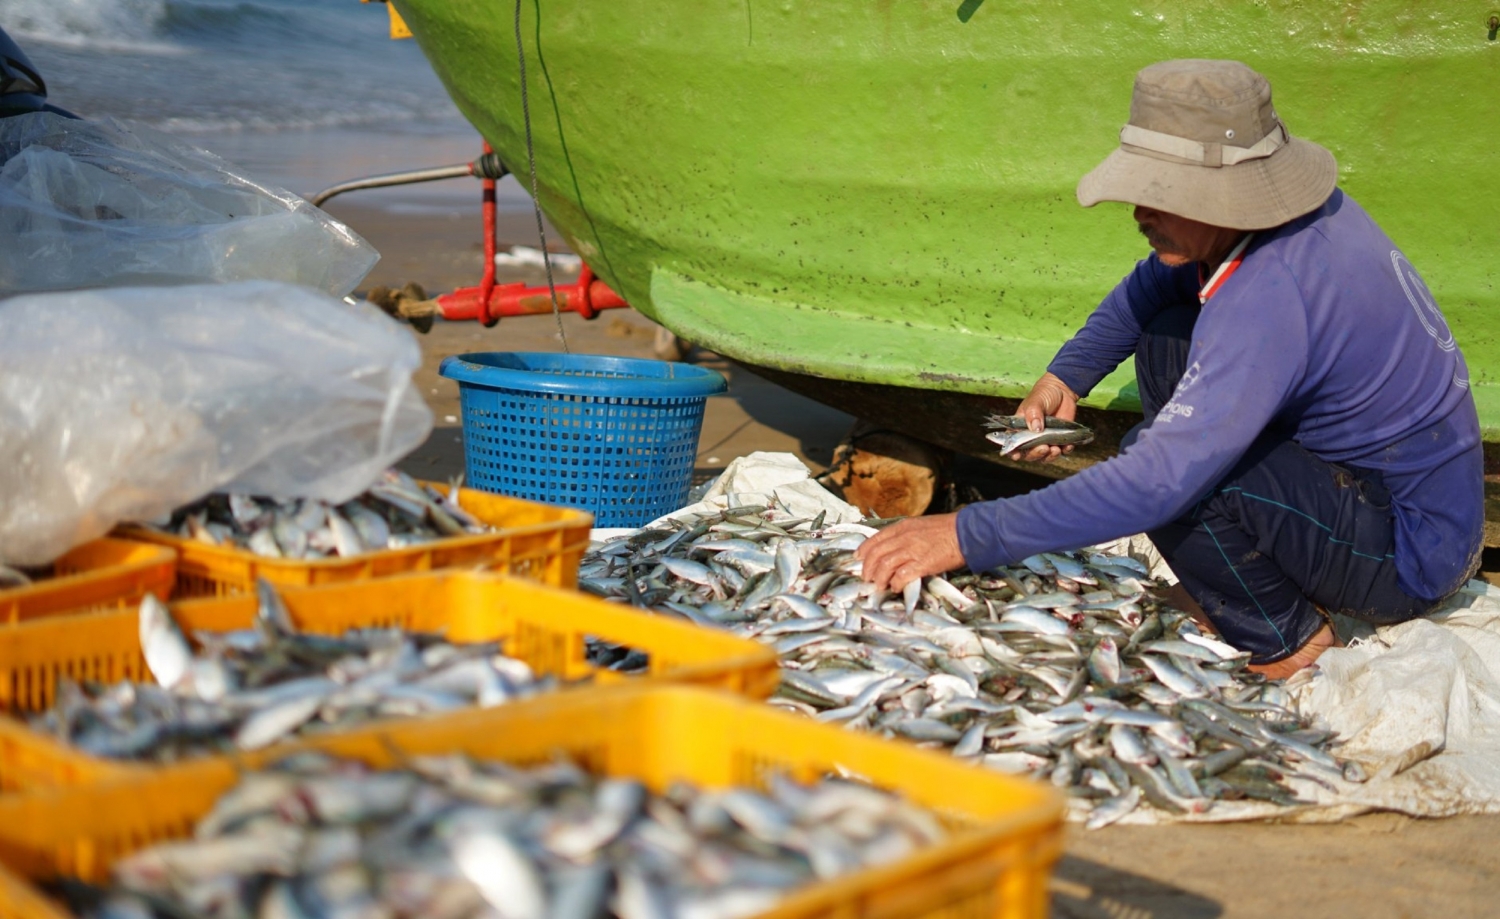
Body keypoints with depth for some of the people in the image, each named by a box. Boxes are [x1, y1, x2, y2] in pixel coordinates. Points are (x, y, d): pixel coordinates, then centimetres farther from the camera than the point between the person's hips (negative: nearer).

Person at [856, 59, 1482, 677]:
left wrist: (966, 536, -34)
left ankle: (1283, 642, -2)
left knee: (1163, 460, -25)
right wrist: (1065, 376, 0)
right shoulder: (1284, 208, -4)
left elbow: (1160, 481, -37)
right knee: (1169, 337, 6)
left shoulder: (1270, 299, -32)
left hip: (1409, 559, -9)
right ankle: (1283, 577, 12)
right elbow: (1154, 285, 15)